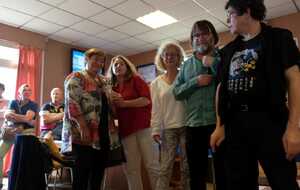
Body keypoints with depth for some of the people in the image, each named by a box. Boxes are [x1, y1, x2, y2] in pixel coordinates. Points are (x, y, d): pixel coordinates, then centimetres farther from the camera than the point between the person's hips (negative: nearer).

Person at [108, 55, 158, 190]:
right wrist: (112, 103, -2)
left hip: (143, 127, -4)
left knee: (151, 164, -2)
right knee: (131, 168, 8)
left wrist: (124, 103, -9)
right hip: (125, 130, 5)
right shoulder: (112, 88, 15)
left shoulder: (136, 79, 4)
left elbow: (146, 100, -10)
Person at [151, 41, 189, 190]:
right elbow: (156, 109, 6)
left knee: (187, 166, 5)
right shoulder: (156, 83, 9)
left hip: (186, 126, -1)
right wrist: (155, 129, 0)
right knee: (165, 167, 1)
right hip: (168, 129, 1)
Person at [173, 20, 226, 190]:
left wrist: (213, 64, -12)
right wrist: (195, 82, -10)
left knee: (223, 171, 9)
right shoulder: (186, 65, 13)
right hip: (194, 124, 3)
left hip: (220, 122, -3)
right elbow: (177, 92, 5)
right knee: (196, 173, 15)